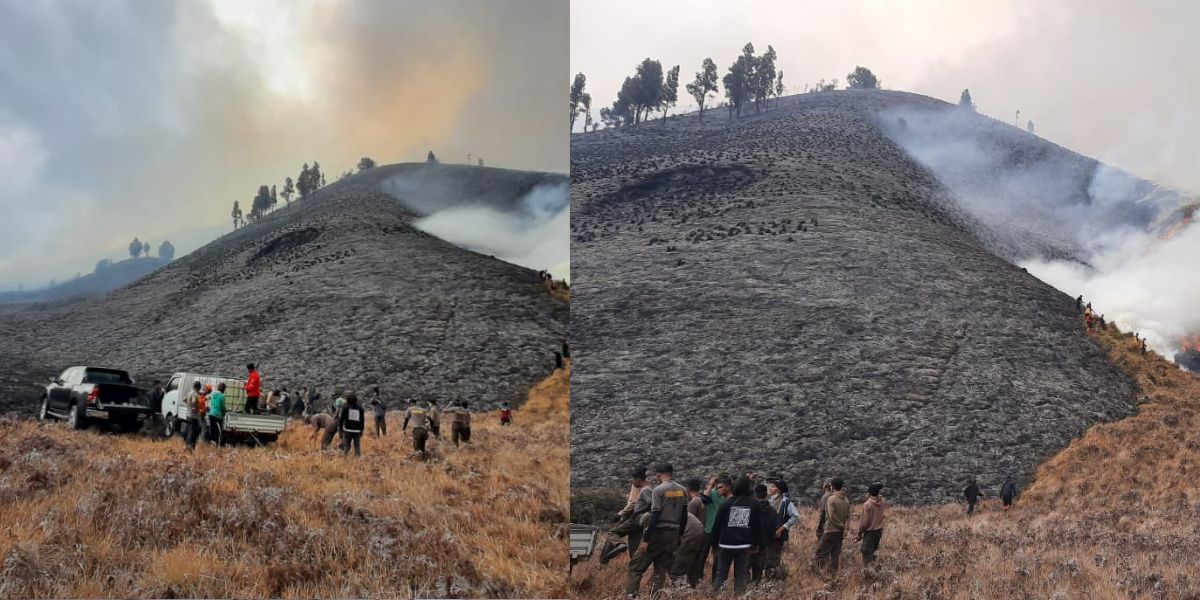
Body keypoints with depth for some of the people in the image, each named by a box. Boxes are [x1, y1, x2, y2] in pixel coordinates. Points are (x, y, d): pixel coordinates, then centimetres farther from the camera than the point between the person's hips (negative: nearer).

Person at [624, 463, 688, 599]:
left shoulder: (659, 490, -11)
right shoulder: (682, 490, 8)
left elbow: (654, 515, -15)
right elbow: (684, 515, 11)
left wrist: (646, 539, -13)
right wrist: (680, 535, 19)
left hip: (657, 533, -6)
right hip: (673, 534, 6)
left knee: (636, 566, 2)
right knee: (661, 569, 11)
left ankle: (630, 595, -6)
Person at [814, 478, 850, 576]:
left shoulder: (831, 499, -15)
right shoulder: (846, 500, 7)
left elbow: (832, 517, -19)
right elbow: (848, 516, 5)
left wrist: (842, 526, -9)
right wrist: (845, 528, 0)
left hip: (831, 531, -7)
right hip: (840, 532, 7)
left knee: (821, 552, 0)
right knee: (835, 554, 14)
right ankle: (833, 573, 16)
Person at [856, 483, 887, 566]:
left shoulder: (867, 504, -20)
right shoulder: (882, 502, -5)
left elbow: (865, 521, -17)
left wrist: (860, 533, -6)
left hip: (869, 531, -6)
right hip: (879, 530, 6)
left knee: (867, 553, 2)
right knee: (874, 551, 20)